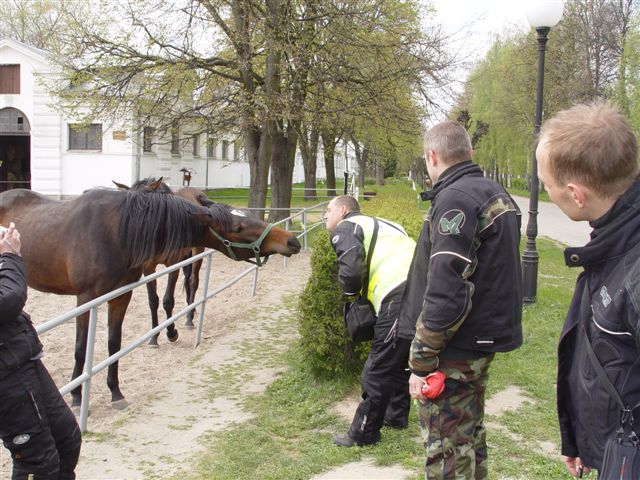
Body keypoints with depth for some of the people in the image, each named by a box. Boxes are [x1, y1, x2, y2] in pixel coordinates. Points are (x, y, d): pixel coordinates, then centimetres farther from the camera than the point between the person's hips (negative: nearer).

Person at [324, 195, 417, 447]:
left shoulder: (345, 227, 5)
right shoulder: (383, 224, 31)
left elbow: (350, 270, -11)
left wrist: (350, 291, 9)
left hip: (400, 298, -9)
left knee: (378, 371, 3)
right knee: (400, 361, 26)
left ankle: (363, 433, 14)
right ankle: (397, 415, 41)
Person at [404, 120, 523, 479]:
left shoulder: (455, 200, -19)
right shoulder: (497, 194, 12)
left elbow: (445, 291, -25)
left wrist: (422, 361, -19)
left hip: (458, 346, -10)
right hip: (488, 335, 10)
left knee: (447, 445, 0)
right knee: (470, 430, 22)